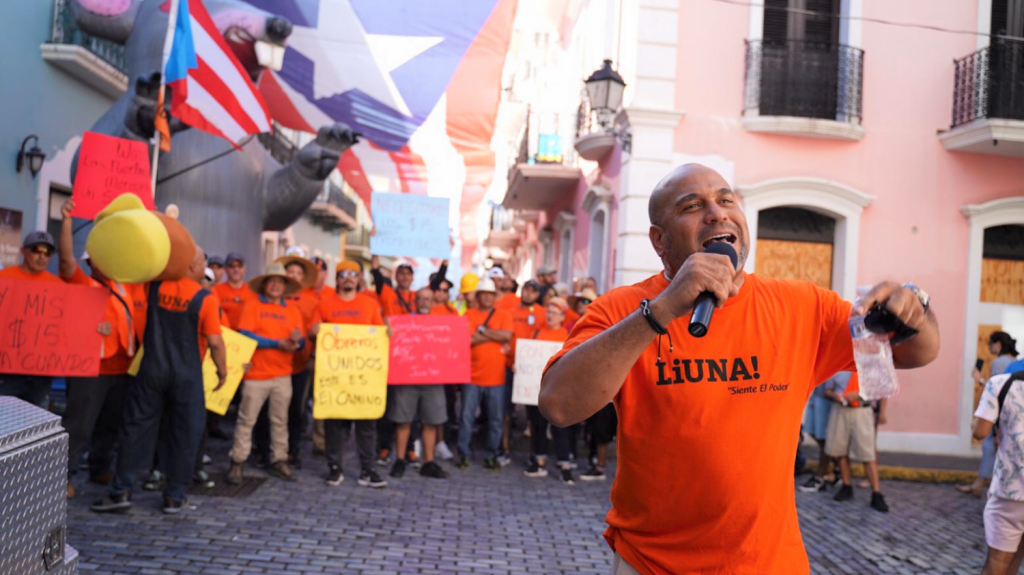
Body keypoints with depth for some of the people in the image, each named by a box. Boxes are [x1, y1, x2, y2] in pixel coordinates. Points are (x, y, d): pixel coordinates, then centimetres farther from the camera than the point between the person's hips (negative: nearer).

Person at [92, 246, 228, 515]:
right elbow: (215, 342, -12)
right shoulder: (205, 298, -13)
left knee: (137, 428, 10)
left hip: (151, 371, 3)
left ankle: (121, 491, 11)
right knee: (184, 433, 8)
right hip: (187, 375, -3)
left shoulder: (153, 286, -2)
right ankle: (174, 497, 14)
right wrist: (222, 371, 1)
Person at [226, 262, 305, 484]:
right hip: (256, 374, -3)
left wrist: (295, 341, -19)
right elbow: (244, 335, -11)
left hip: (283, 376, 3)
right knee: (247, 420, 2)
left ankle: (279, 461, 19)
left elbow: (301, 341, 6)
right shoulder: (252, 306, 1)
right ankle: (237, 463, 8)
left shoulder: (293, 311, 11)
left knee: (280, 420, 10)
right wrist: (277, 343, -16)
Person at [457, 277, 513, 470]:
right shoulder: (469, 315, 3)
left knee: (496, 419, 5)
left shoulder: (503, 315, 7)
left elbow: (507, 335, -12)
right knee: (467, 416, 0)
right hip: (472, 376, -1)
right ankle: (463, 455, 11)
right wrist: (496, 336, -9)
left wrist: (482, 330, -8)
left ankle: (491, 456, 16)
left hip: (496, 378, 1)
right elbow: (469, 339, -12)